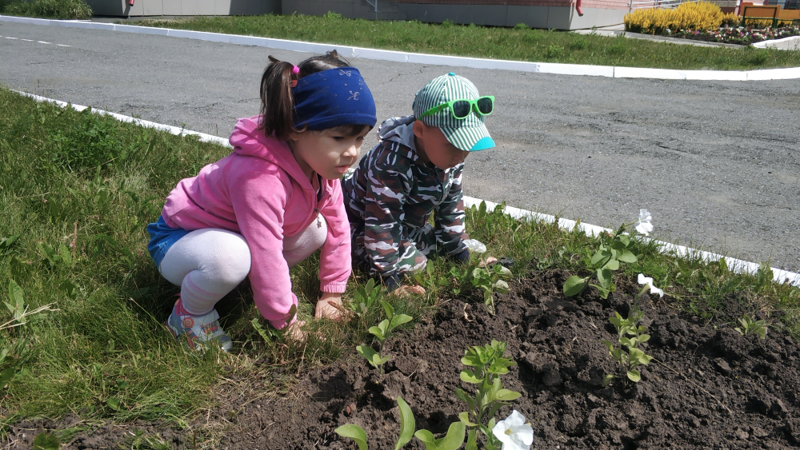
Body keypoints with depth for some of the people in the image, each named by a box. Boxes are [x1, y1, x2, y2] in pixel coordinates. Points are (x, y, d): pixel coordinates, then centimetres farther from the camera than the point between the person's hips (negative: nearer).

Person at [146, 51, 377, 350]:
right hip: (178, 240, -8)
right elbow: (266, 257, -35)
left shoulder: (321, 161, -11)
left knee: (317, 229, -6)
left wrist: (332, 292, 1)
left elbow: (338, 226, -1)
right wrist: (285, 320, -21)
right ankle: (191, 311, -10)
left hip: (233, 233, 8)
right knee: (231, 256, -40)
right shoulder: (260, 178, -39)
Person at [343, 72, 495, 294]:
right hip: (360, 225, -8)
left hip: (407, 225, 8)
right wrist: (392, 280, -32)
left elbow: (451, 204, 2)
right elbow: (382, 224, -35)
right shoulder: (393, 164, -39)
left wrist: (461, 254, 5)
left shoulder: (450, 155, -12)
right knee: (412, 264, -21)